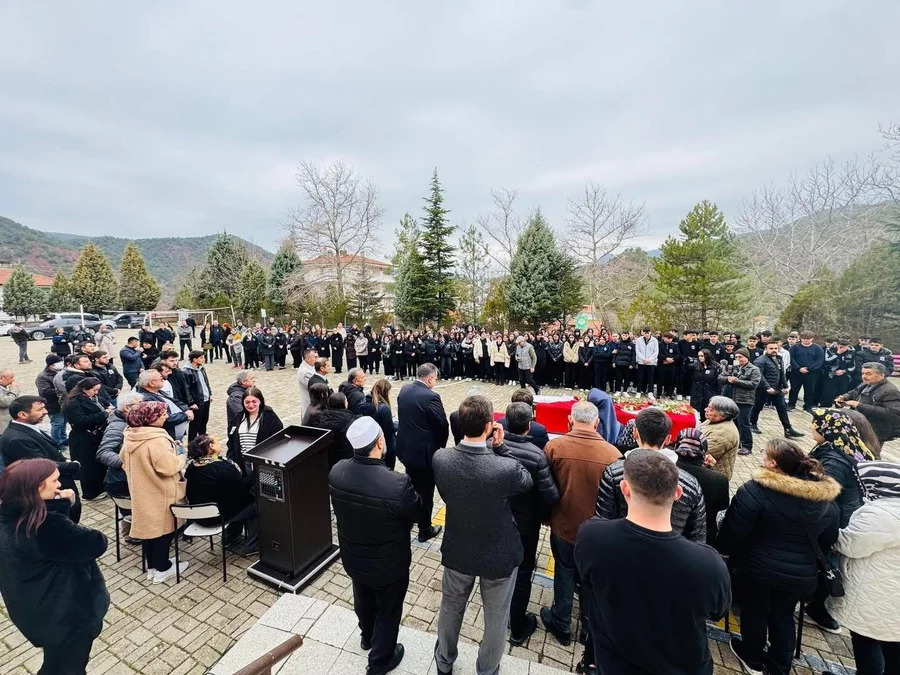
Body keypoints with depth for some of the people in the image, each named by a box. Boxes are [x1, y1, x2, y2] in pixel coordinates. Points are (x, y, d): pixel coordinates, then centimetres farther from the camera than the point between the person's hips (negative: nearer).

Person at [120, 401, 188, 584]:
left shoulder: (130, 435, -2)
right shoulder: (157, 440, -30)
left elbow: (123, 460, 14)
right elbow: (169, 467, -30)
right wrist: (181, 458, -12)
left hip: (141, 491, 8)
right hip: (160, 493, -8)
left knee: (148, 525, 20)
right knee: (163, 528, 8)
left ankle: (151, 566, 34)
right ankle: (162, 569, 22)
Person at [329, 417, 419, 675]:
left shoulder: (336, 472, -22)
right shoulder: (398, 484, -39)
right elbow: (416, 513, -17)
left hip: (353, 557, 5)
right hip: (388, 564, -5)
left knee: (363, 599, 34)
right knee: (388, 611, 25)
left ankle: (367, 637, 62)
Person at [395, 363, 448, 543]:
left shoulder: (404, 391, -1)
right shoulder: (431, 396, -24)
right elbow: (443, 426, -18)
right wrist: (439, 446, 0)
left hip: (405, 447, 8)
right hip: (424, 451, -7)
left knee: (411, 485, 27)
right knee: (425, 491, 10)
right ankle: (425, 530, 26)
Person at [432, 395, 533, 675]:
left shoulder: (440, 458, -24)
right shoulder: (507, 468, -34)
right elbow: (527, 482, -10)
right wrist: (500, 447, -18)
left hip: (457, 551, 3)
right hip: (499, 556, -2)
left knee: (450, 609, 30)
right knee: (496, 618, 27)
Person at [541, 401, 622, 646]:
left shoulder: (554, 446, -20)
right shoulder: (612, 453, -20)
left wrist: (546, 516, 9)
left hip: (563, 525, -1)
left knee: (565, 574, 22)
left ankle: (561, 625, 40)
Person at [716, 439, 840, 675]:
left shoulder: (755, 490, -26)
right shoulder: (826, 497, -4)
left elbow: (733, 531, -21)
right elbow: (827, 540, 9)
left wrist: (722, 549, -2)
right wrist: (809, 559, 25)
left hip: (758, 569, -4)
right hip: (801, 574, 5)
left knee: (754, 612, 19)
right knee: (783, 616, 24)